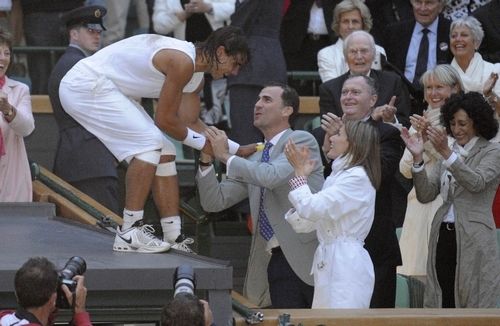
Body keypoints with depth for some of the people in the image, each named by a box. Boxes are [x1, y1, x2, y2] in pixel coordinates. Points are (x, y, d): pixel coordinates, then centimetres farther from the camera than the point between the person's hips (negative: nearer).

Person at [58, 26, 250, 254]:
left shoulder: (196, 75, 9)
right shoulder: (182, 62, -22)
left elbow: (190, 122, 16)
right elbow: (164, 120, -17)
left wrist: (236, 150, 15)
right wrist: (201, 143, -2)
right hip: (86, 86, -11)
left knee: (163, 153, 8)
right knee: (150, 143, -19)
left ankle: (174, 238, 10)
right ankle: (129, 235, -19)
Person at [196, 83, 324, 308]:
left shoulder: (301, 140, 0)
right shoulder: (253, 162, 20)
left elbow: (272, 176, -18)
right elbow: (214, 202, 16)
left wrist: (226, 156, -8)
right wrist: (206, 160, 2)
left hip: (309, 255, -6)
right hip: (277, 261, 6)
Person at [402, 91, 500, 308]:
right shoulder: (451, 152, 18)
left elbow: (476, 182, -17)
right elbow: (425, 195, 9)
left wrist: (446, 153, -24)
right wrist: (418, 158, -5)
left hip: (473, 241, -6)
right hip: (444, 237, 6)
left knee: (474, 308, -8)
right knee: (442, 306, 2)